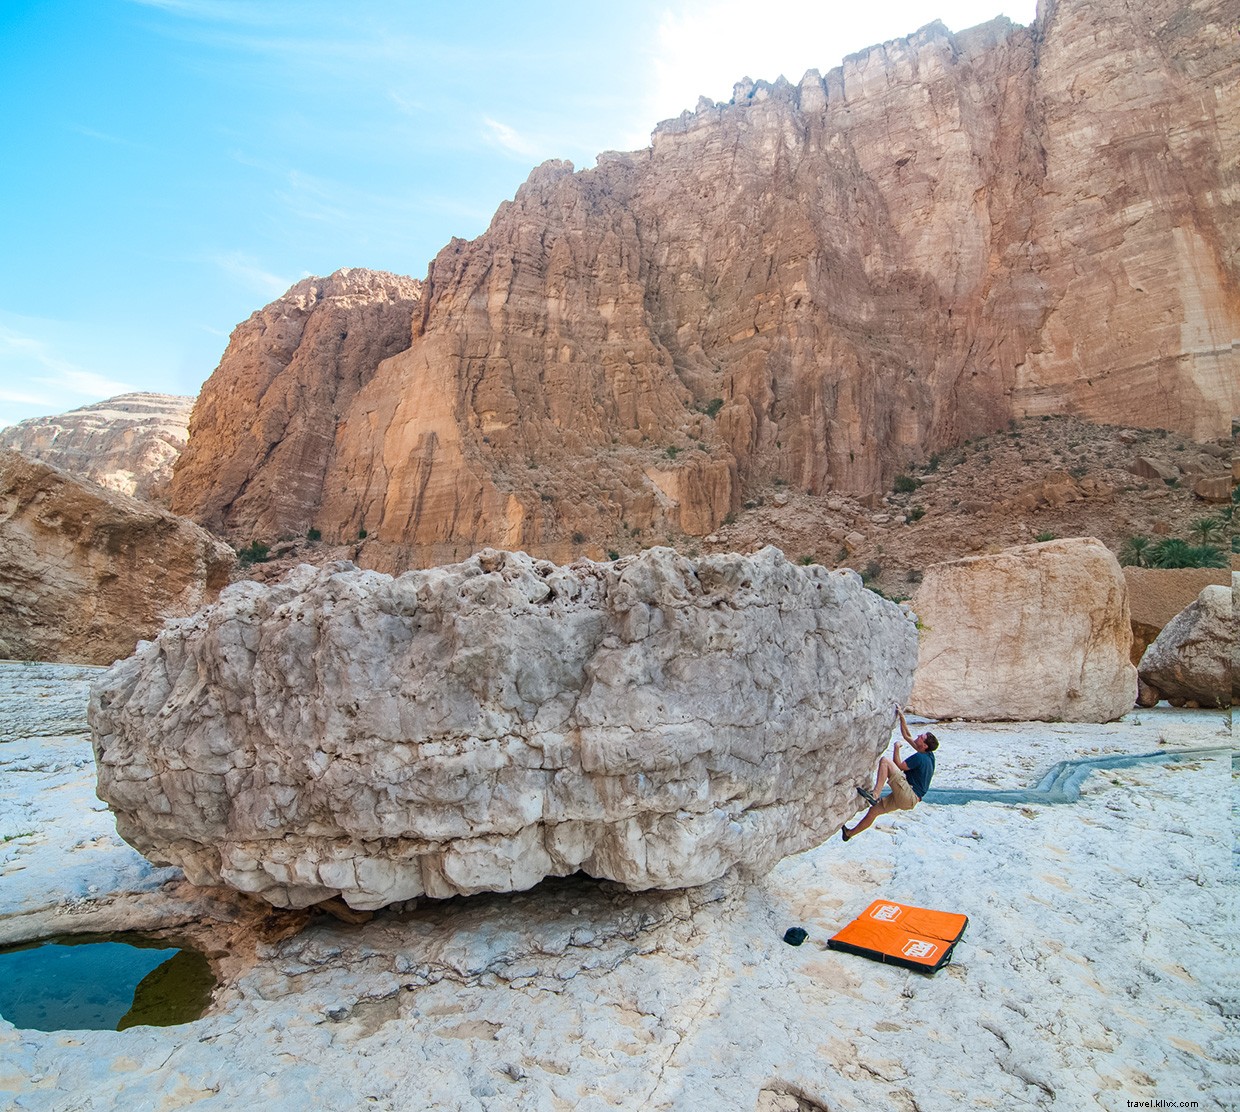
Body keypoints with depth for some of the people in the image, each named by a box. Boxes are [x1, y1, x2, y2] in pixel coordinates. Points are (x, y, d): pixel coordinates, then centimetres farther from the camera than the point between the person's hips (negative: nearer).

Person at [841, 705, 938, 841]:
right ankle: (849, 834, 24)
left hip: (909, 796, -10)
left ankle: (875, 795, -29)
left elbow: (898, 766, -8)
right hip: (906, 799, 10)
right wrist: (901, 717, 17)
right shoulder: (928, 756, 11)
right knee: (874, 809, 15)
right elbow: (906, 736, 19)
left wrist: (896, 748, 1)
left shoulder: (919, 757, -16)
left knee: (885, 760, -19)